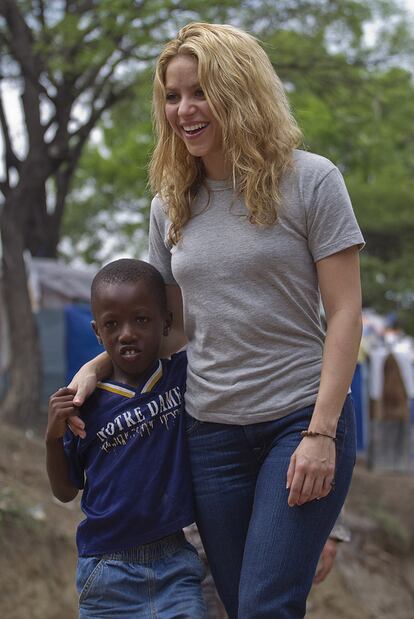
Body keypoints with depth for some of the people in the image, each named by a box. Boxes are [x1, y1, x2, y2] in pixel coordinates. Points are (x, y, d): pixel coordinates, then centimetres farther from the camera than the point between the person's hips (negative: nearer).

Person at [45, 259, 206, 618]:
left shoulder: (183, 376, -1)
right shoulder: (85, 403, -2)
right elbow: (65, 491, 6)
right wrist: (54, 438, -9)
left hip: (175, 565, 0)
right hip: (107, 571, 0)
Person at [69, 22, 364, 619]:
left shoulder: (309, 181, -5)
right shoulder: (172, 205, 9)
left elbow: (344, 312, -7)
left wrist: (321, 432, -14)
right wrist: (97, 365, 2)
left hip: (300, 419, -5)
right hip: (211, 430, 5)